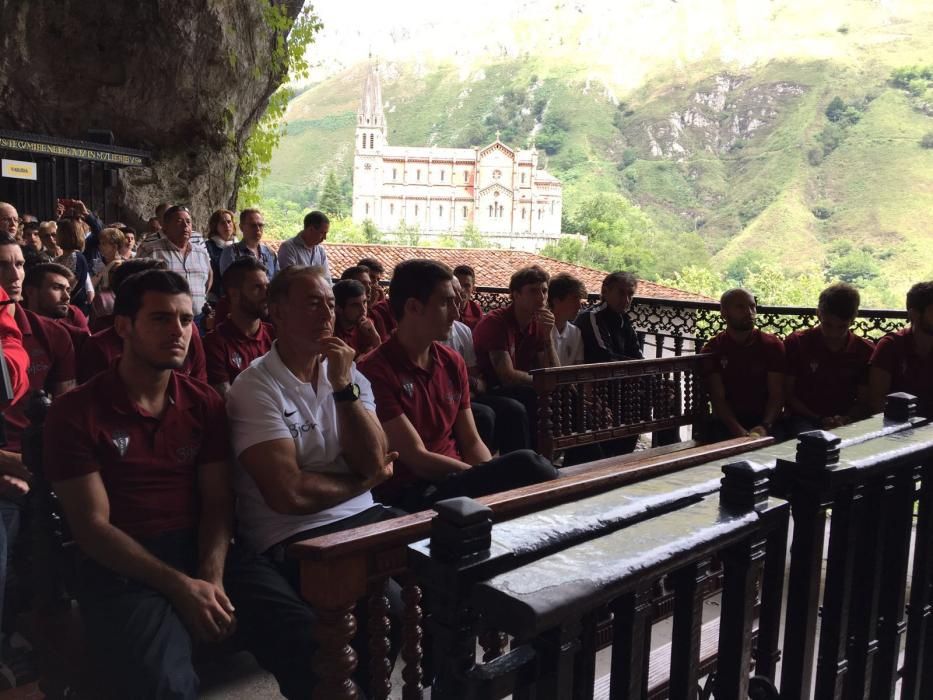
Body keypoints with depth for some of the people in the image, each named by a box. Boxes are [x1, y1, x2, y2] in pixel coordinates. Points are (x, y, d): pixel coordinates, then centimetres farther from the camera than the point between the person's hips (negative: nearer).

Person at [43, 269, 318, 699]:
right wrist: (180, 585, -18)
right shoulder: (76, 413, -2)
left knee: (308, 638, -18)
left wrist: (212, 576, -15)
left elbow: (218, 503, 5)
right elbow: (93, 526, -7)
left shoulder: (205, 403, 10)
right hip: (122, 565, -3)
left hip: (202, 549, 3)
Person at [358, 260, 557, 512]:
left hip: (457, 477, 7)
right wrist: (491, 477, -15)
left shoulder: (453, 362, 11)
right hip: (412, 494, -7)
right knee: (526, 466, -28)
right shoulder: (375, 372, -13)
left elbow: (472, 443, 10)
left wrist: (492, 476, -10)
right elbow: (417, 459, -15)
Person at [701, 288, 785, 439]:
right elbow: (718, 398, -6)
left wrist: (765, 426, -21)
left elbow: (777, 394, -3)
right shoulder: (712, 350, 2)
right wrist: (738, 430, -23)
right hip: (727, 423, 0)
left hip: (766, 420, 0)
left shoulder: (772, 345, 4)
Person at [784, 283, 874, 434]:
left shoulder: (866, 351, 6)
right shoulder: (796, 343, 0)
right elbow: (788, 393, -1)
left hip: (847, 422, 3)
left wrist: (845, 420, -14)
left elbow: (863, 402, 7)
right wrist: (820, 420, -11)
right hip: (804, 419, -3)